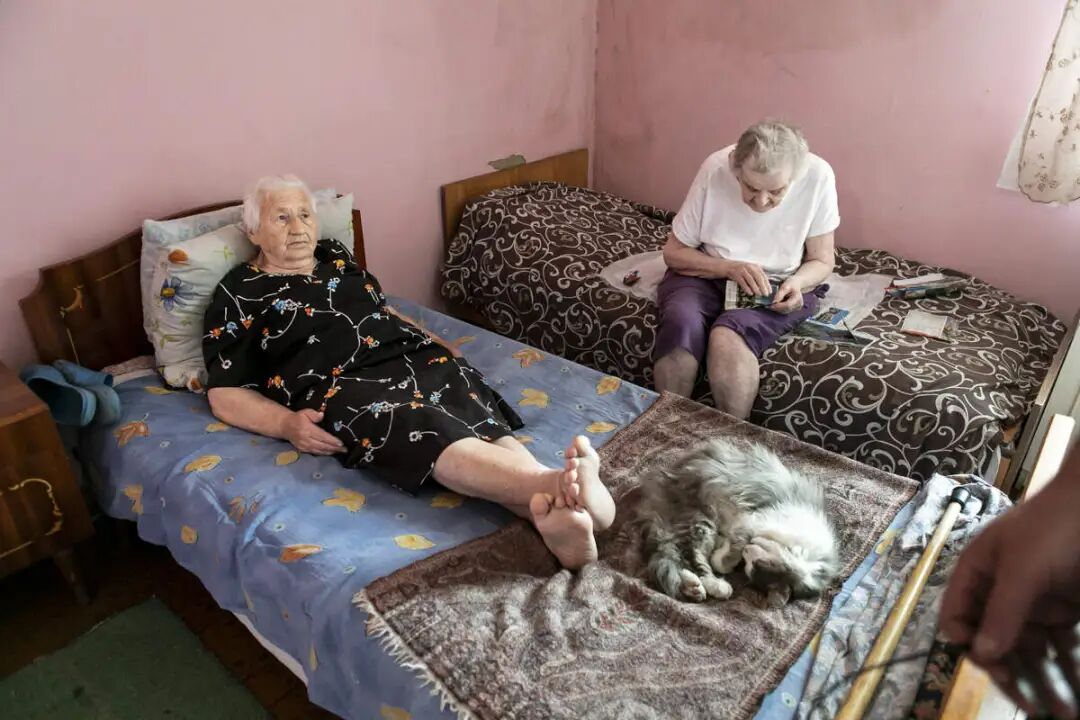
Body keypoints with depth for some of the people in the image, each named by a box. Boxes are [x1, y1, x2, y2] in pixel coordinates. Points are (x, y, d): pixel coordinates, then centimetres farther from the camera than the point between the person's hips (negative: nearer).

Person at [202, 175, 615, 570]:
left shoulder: (335, 257, 26)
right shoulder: (237, 298, 10)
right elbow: (225, 395, 6)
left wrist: (436, 342, 17)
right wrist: (287, 423, -13)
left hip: (414, 358, 5)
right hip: (342, 386, -5)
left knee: (479, 417, -29)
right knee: (429, 432, -37)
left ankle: (555, 515, -54)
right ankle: (553, 484, -59)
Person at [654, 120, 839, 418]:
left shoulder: (818, 176, -17)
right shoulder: (715, 168, -17)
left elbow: (821, 261, -3)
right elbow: (674, 252, -8)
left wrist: (796, 283, -25)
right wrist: (729, 268, -24)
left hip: (778, 287, 0)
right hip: (707, 274, 1)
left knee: (727, 338, -33)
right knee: (681, 325, -33)